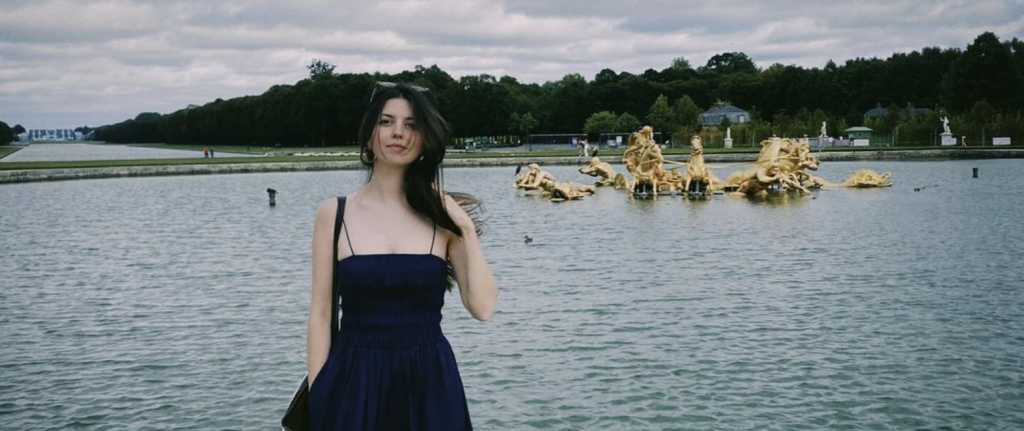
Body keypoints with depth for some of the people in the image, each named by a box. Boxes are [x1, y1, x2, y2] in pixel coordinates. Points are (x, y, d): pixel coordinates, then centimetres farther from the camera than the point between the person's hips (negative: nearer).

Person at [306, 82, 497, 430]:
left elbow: (482, 308, -5)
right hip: (354, 379, -1)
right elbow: (320, 316, 0)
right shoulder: (334, 214, -1)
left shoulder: (442, 215, 1)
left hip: (429, 381, 1)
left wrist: (467, 229, -10)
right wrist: (317, 398, -3)